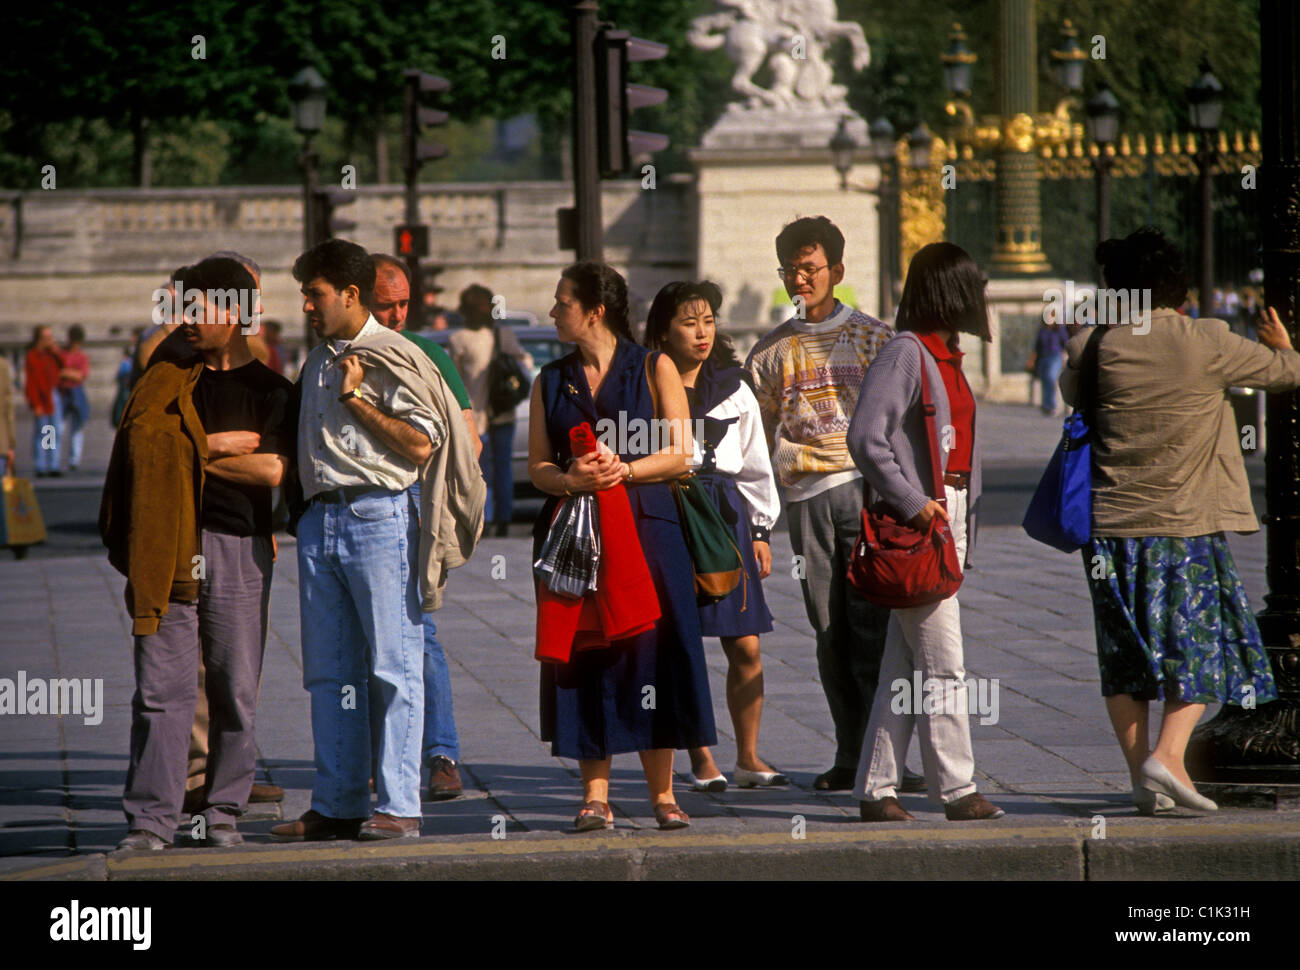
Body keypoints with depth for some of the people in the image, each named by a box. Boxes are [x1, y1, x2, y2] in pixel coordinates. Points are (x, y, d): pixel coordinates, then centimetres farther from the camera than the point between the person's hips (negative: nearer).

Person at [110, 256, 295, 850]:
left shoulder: (270, 390, 6)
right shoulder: (169, 378, 13)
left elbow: (272, 469, -8)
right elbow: (142, 444, -2)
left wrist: (189, 454, -3)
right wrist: (221, 445, -7)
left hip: (239, 547, -1)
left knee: (236, 689, 2)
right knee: (160, 684, -5)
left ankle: (224, 811, 12)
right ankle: (151, 817, -5)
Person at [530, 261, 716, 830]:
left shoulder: (654, 370, 5)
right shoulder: (552, 381, 14)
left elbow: (680, 453, 0)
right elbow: (537, 465, 10)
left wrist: (624, 471, -14)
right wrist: (571, 480, -11)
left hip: (646, 526, -2)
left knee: (652, 651, -4)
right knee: (584, 655, -3)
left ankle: (662, 794, 3)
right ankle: (595, 794, 0)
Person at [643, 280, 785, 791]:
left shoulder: (734, 389, 10)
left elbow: (755, 465, 16)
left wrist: (761, 529, 13)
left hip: (724, 512, 3)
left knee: (745, 647, 0)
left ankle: (748, 756, 10)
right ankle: (701, 761, 7)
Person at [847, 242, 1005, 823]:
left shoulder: (946, 357, 16)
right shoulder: (905, 354, -11)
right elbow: (866, 438, -19)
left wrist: (964, 527, 14)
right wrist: (913, 504, -19)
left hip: (946, 518, 9)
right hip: (915, 522, -9)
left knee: (906, 665, 9)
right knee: (942, 665, -6)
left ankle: (876, 790, 11)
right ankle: (955, 789, -1)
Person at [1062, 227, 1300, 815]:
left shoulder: (1097, 349, -4)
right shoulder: (1207, 344, -7)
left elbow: (1070, 388, 18)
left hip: (1112, 524, 2)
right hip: (1188, 524, -2)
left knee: (1124, 655, 11)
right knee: (1199, 645, 6)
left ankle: (1140, 772, 9)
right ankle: (1169, 754, -12)